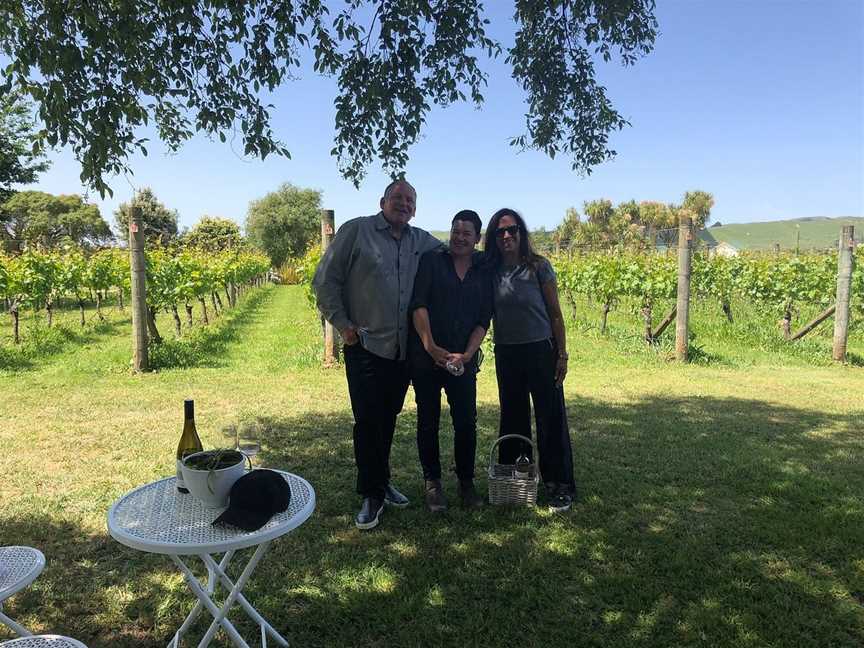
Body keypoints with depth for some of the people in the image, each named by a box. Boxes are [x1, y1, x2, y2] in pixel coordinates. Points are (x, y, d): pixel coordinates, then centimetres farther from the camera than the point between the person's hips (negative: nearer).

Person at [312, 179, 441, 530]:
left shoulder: (422, 242, 10)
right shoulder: (356, 231, -3)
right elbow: (324, 280, -3)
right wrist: (341, 323, -7)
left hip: (403, 349, 5)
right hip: (365, 345, -4)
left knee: (388, 419, 14)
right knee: (368, 421, -3)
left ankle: (381, 482, 31)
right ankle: (372, 495, 11)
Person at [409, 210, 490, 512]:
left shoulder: (484, 272, 9)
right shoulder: (431, 260, 2)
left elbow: (484, 320, 4)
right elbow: (418, 304, -8)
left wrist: (467, 354, -10)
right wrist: (431, 347, -17)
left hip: (463, 361, 2)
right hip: (426, 358, -1)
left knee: (466, 422, 2)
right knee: (428, 421, 6)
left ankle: (466, 482, 20)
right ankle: (432, 482, 20)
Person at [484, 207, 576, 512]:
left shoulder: (539, 267, -6)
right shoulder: (491, 272, 3)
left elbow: (555, 313, -4)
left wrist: (562, 354, -6)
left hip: (541, 351, -4)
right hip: (506, 355, 4)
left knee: (551, 417, 1)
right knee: (513, 418, 13)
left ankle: (560, 485, 13)